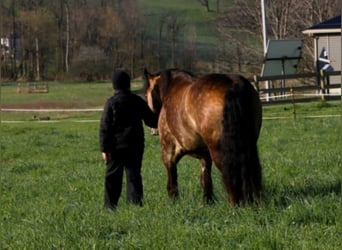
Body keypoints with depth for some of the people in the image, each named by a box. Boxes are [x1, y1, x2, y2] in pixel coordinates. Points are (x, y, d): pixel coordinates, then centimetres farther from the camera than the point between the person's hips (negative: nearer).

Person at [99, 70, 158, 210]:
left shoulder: (111, 103, -7)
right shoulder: (138, 101, 2)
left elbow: (104, 127, -9)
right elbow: (151, 121, 10)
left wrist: (104, 148, -6)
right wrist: (159, 122, 33)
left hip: (115, 146, -2)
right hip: (135, 146, 2)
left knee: (113, 176, 6)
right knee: (134, 175, 6)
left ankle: (110, 205, 7)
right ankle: (136, 202, 0)